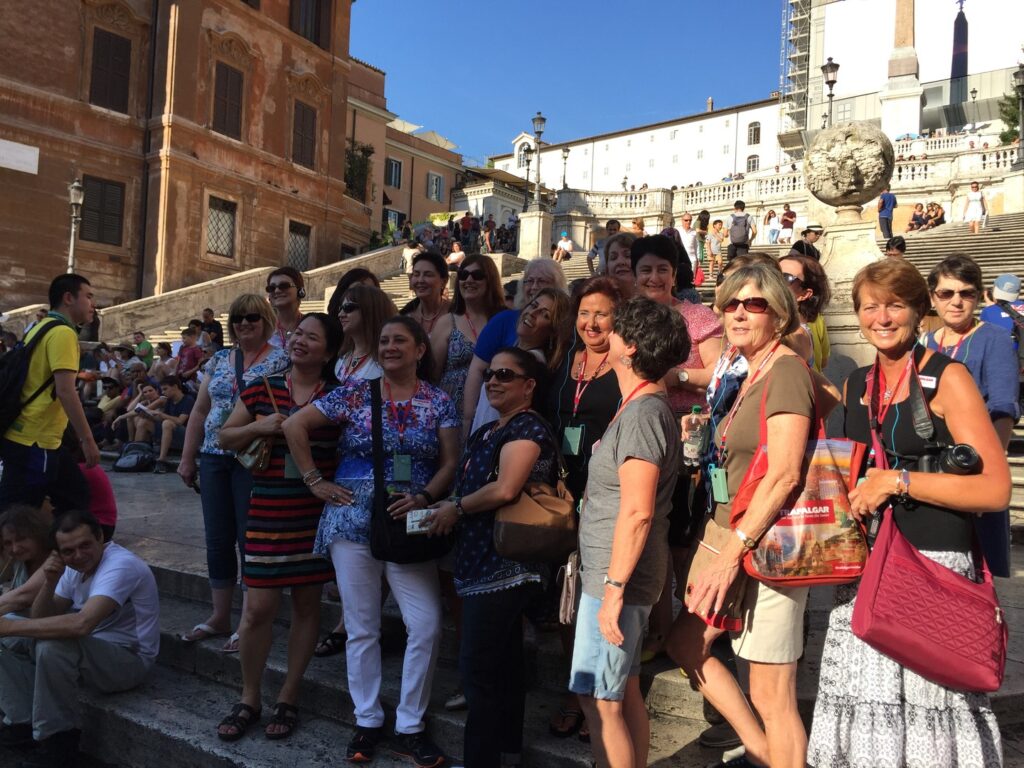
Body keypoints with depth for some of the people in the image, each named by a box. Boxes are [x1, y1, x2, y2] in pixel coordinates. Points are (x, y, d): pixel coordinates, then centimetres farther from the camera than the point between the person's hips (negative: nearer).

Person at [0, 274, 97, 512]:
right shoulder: (63, 333, -14)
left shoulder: (42, 329, 16)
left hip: (26, 437, 10)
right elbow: (65, 391, -22)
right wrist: (88, 439, -19)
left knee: (74, 498, 16)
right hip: (34, 442, -10)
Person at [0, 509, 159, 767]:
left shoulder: (120, 565, -25)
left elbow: (81, 624, -38)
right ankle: (26, 722, 3)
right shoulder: (74, 567, 4)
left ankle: (59, 740, -15)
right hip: (90, 651, 9)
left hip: (129, 659, -9)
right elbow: (42, 621, 5)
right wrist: (49, 583, -13)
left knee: (52, 646, -32)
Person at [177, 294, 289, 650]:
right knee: (217, 539, 10)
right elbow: (199, 411, 16)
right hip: (214, 458, 6)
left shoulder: (280, 361, -3)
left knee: (250, 538, -1)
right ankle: (219, 617, 24)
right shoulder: (219, 360, 14)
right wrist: (187, 457, 12)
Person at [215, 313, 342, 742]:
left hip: (318, 513, 0)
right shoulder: (262, 389, 3)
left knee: (307, 603, 9)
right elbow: (225, 438, 9)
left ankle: (288, 698, 25)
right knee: (259, 608, 2)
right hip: (269, 513, 0)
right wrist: (258, 427, -9)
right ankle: (249, 699, 22)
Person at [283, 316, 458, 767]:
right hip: (353, 521, 0)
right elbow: (294, 426, 2)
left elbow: (450, 463, 1)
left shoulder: (439, 402, 3)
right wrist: (314, 481, -2)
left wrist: (424, 498, -16)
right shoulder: (355, 393, 1)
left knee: (427, 625, -6)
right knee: (361, 627, 7)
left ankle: (409, 726, 12)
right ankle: (367, 721, 23)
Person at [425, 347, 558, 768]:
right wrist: (446, 510, 3)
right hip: (484, 563, 10)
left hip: (505, 567, -10)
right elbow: (469, 486, 23)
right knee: (503, 664, 17)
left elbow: (504, 489, -26)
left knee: (478, 667, -5)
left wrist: (456, 508, -12)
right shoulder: (486, 432, 16)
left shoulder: (528, 429, -13)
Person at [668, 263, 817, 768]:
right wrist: (728, 550, 13)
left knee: (771, 694, -1)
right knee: (684, 643, 17)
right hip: (739, 543, 10)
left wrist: (733, 550, -22)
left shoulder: (786, 369, -13)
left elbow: (784, 474, -21)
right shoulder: (748, 374, 14)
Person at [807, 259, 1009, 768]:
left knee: (927, 708, 1)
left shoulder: (947, 378, -6)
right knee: (868, 705, 10)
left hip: (934, 566, -5)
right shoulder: (855, 386, 11)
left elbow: (996, 489, -13)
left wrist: (899, 481, -17)